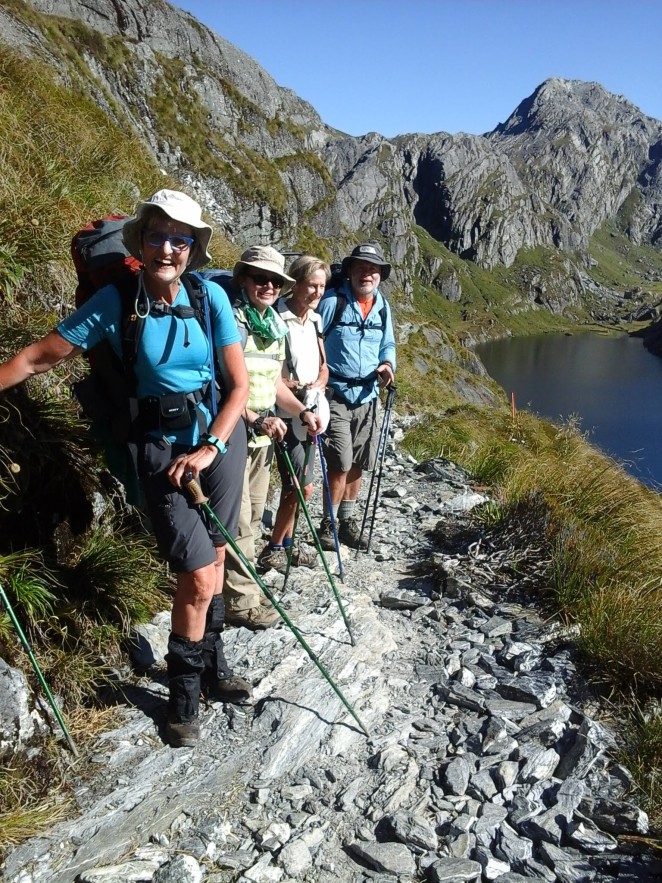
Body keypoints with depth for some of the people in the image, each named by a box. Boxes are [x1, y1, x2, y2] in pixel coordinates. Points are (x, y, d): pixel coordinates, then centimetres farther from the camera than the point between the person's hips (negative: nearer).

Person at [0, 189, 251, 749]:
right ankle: (184, 691, 20)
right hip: (161, 446, -3)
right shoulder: (114, 303, -9)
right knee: (198, 576, -6)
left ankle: (212, 667, 37)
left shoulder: (211, 297, -5)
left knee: (214, 559, 14)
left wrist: (210, 447, -15)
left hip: (220, 435, 3)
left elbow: (240, 385, -4)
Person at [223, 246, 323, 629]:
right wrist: (256, 419, -23)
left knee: (254, 517, 17)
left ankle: (243, 584, 33)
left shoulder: (277, 326, 13)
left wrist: (302, 411, 7)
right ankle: (242, 601, 13)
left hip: (264, 439, 8)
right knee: (239, 521, -2)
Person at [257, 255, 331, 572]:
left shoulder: (315, 320, 10)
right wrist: (298, 387, -20)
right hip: (286, 412, -8)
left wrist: (319, 384, -4)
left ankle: (286, 544, 30)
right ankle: (272, 549, 10)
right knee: (303, 486, -7)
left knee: (294, 486, 15)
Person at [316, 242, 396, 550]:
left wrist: (387, 364, -1)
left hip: (367, 396, 6)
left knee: (358, 464, 12)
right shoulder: (332, 301, -9)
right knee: (340, 464, -9)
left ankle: (348, 520, 28)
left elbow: (388, 345, 20)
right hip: (336, 395, -6)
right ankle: (328, 524, 9)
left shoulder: (382, 306, 9)